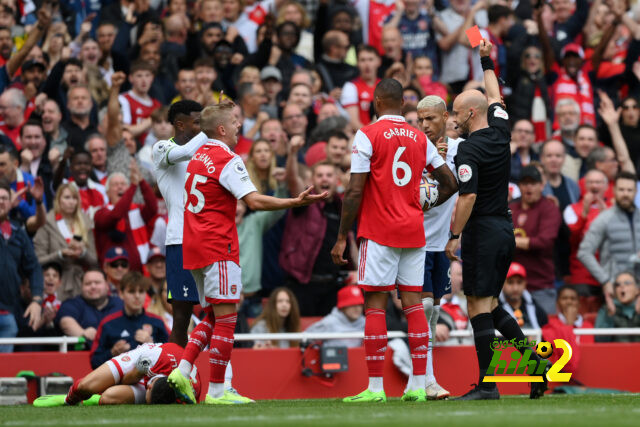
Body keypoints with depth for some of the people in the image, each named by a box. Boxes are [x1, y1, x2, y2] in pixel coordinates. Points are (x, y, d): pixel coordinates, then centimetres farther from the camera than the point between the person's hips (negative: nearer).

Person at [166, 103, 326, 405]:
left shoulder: (198, 156, 14)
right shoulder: (227, 160, -12)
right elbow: (254, 201, -20)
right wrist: (297, 202, -21)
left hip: (193, 246, 9)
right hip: (218, 246, -9)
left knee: (213, 317, 15)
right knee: (226, 318, -6)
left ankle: (182, 369, 0)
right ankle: (216, 390, -7)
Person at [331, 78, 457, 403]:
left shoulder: (368, 135, -6)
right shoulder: (420, 139, 9)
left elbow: (355, 191, -10)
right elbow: (450, 183, 12)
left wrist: (341, 237, -5)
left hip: (379, 231, -5)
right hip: (414, 231, 5)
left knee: (375, 305, -3)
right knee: (413, 303, 6)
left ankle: (375, 388, -6)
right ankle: (418, 385, 3)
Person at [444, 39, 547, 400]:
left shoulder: (470, 150, -14)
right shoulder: (500, 134, 8)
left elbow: (468, 197, -20)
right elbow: (495, 98, 27)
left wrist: (454, 236, -14)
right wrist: (488, 62, 37)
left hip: (483, 231, -8)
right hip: (506, 229, 8)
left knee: (479, 306, -6)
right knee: (490, 305, 16)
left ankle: (487, 385, -8)